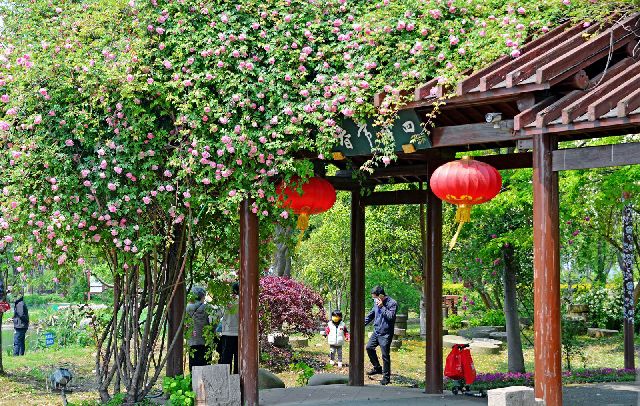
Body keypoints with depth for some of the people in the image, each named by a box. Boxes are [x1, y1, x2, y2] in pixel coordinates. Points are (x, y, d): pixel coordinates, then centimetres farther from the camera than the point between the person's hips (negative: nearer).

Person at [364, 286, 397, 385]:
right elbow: (371, 314, 21)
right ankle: (377, 368, 27)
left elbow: (391, 316, -25)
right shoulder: (376, 302, 8)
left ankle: (386, 377, 7)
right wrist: (363, 324, 20)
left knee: (385, 355, -4)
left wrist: (382, 307, -24)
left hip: (386, 334, -8)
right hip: (376, 332, 8)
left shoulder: (392, 303, -14)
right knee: (369, 347, 9)